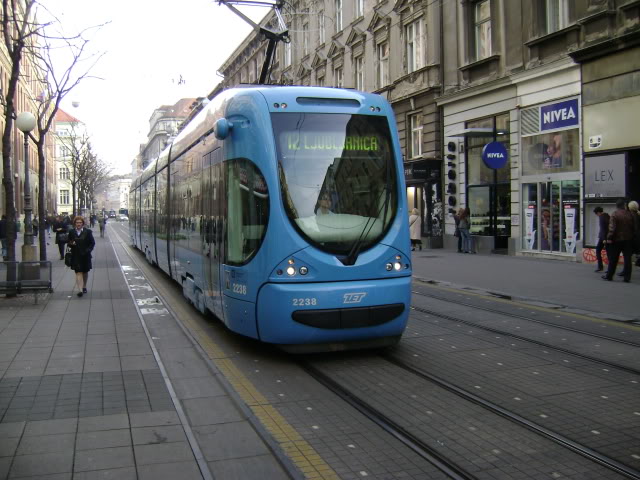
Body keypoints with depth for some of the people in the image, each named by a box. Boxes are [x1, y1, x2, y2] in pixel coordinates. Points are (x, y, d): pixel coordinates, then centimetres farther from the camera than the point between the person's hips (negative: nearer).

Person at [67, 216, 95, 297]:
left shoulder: (87, 232, -2)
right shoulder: (72, 232, 1)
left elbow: (92, 243, 1)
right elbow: (69, 243, 9)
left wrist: (88, 250, -10)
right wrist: (71, 244, -13)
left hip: (85, 255, 1)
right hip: (76, 256, 0)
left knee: (85, 272, 15)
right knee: (78, 272, -8)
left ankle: (84, 287, 34)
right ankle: (80, 290, -13)